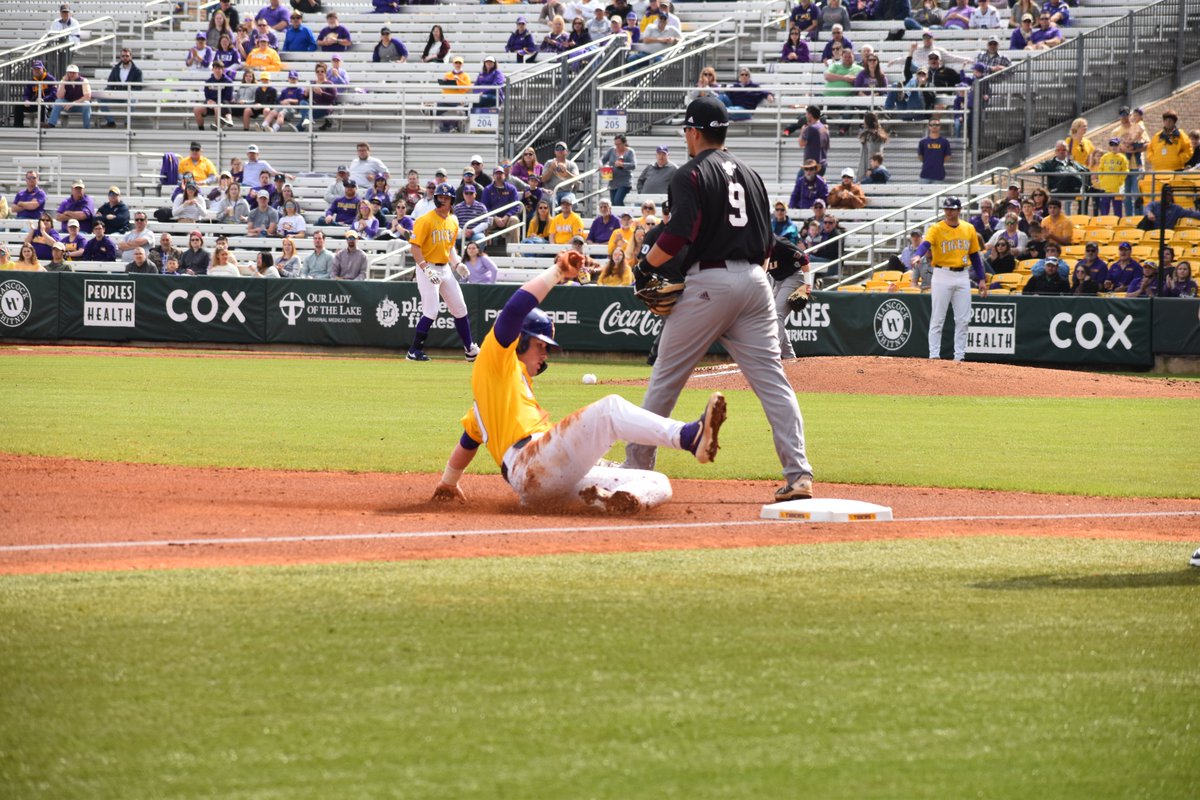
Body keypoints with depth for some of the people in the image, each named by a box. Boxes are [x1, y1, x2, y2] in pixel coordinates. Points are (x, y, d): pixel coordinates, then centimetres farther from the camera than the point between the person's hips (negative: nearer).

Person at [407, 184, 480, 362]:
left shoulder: (453, 221, 10)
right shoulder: (425, 220, -13)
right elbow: (415, 247, -16)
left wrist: (457, 264, 6)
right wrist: (427, 270, -24)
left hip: (445, 269, 7)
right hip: (427, 268, -7)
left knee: (460, 309, 9)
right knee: (431, 312, -12)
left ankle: (470, 349, 19)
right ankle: (414, 351, -3)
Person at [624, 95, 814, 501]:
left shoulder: (692, 174, -5)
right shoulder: (750, 174, 17)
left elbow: (679, 235, -16)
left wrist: (646, 264, -2)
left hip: (709, 281, -5)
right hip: (755, 280, 6)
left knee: (666, 377, 7)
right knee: (771, 379, -1)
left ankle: (637, 464, 12)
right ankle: (799, 474, -13)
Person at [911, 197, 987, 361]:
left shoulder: (968, 229, 8)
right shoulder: (936, 229, -5)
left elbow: (974, 255, 13)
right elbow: (926, 244, -23)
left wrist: (981, 279, 8)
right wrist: (918, 255, -45)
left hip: (962, 276, 4)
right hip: (942, 275, -4)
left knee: (963, 320, 3)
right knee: (937, 319, -3)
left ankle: (959, 356, 9)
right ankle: (934, 355, -1)